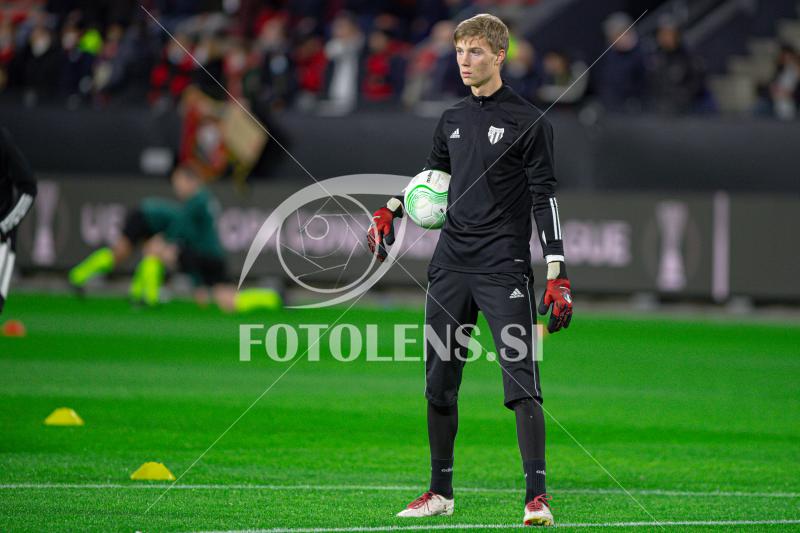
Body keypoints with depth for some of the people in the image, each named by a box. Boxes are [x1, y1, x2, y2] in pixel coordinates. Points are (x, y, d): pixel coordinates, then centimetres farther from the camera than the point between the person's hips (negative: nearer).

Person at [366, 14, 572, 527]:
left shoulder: (529, 121, -5)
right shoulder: (452, 120, 13)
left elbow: (545, 198, -8)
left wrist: (558, 277, -14)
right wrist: (390, 211, 16)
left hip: (504, 269, -6)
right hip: (450, 268, 6)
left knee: (522, 383, -11)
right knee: (440, 381, 8)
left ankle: (537, 496, -10)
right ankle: (441, 491, 19)